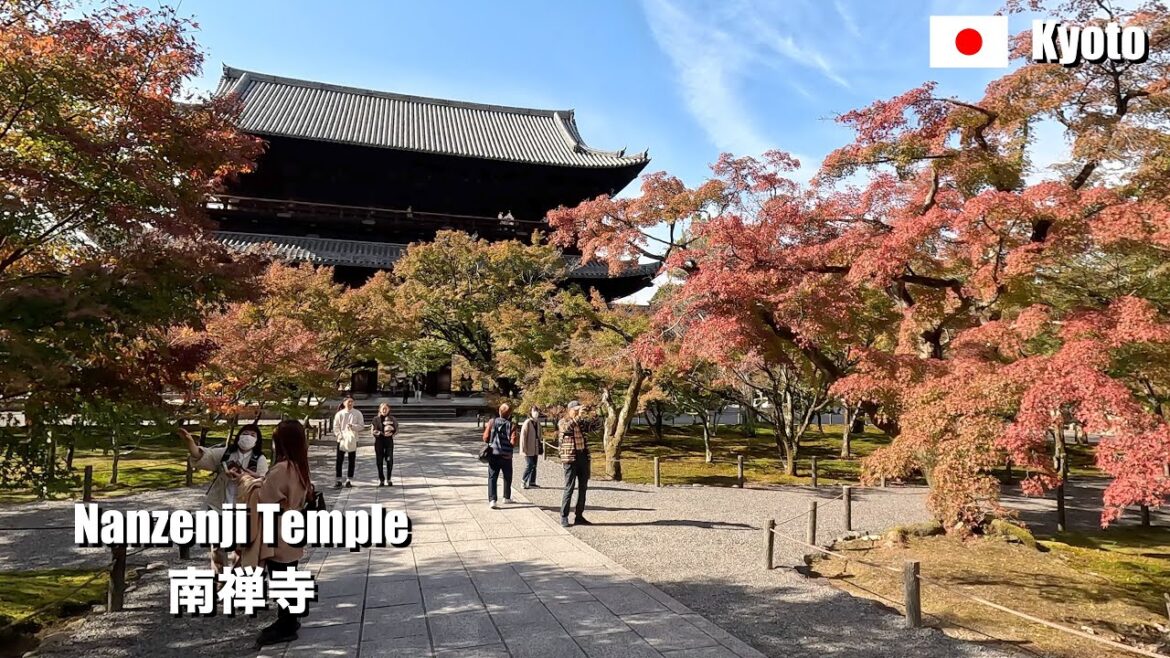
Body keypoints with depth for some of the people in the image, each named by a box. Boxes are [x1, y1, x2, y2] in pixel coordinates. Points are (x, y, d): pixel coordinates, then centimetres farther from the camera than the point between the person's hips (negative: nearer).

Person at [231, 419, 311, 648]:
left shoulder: (281, 470, -26)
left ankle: (286, 628, 18)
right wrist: (246, 476, 7)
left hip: (278, 539, -9)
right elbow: (270, 487, 10)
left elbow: (261, 498, -18)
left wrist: (244, 479, -4)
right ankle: (289, 620, 34)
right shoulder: (298, 467, 3)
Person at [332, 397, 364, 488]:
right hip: (341, 440, -1)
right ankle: (338, 481, 3)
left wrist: (352, 426, -20)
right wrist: (339, 435, -12)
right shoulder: (339, 414, -1)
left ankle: (349, 480, 16)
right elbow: (336, 427, 0)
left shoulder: (357, 413, -1)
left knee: (352, 461, 7)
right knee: (339, 461, -3)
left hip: (353, 440, 1)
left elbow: (361, 425, -4)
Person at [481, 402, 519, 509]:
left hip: (493, 454, 1)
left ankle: (492, 500, -11)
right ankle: (507, 497, 30)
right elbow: (513, 441, -15)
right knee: (507, 477, 18)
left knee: (492, 477, 2)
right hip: (506, 456, -1)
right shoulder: (511, 425, -9)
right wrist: (517, 436, 4)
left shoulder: (492, 422, -3)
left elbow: (485, 438, -3)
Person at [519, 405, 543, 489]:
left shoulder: (537, 422, 10)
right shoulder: (527, 422, -13)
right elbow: (523, 435, -14)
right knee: (529, 465, -7)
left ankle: (531, 483, 20)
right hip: (529, 449, -7)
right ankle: (523, 482, 5)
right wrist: (523, 448, -16)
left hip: (535, 448, 7)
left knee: (534, 465, 12)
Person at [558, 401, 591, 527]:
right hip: (570, 458, -6)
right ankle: (564, 517, 1)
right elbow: (566, 428, -29)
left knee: (583, 487, 8)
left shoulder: (581, 423, 15)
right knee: (569, 488, -7)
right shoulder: (563, 422, -4)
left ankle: (579, 516, 16)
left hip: (583, 457, 6)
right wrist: (578, 417, -39)